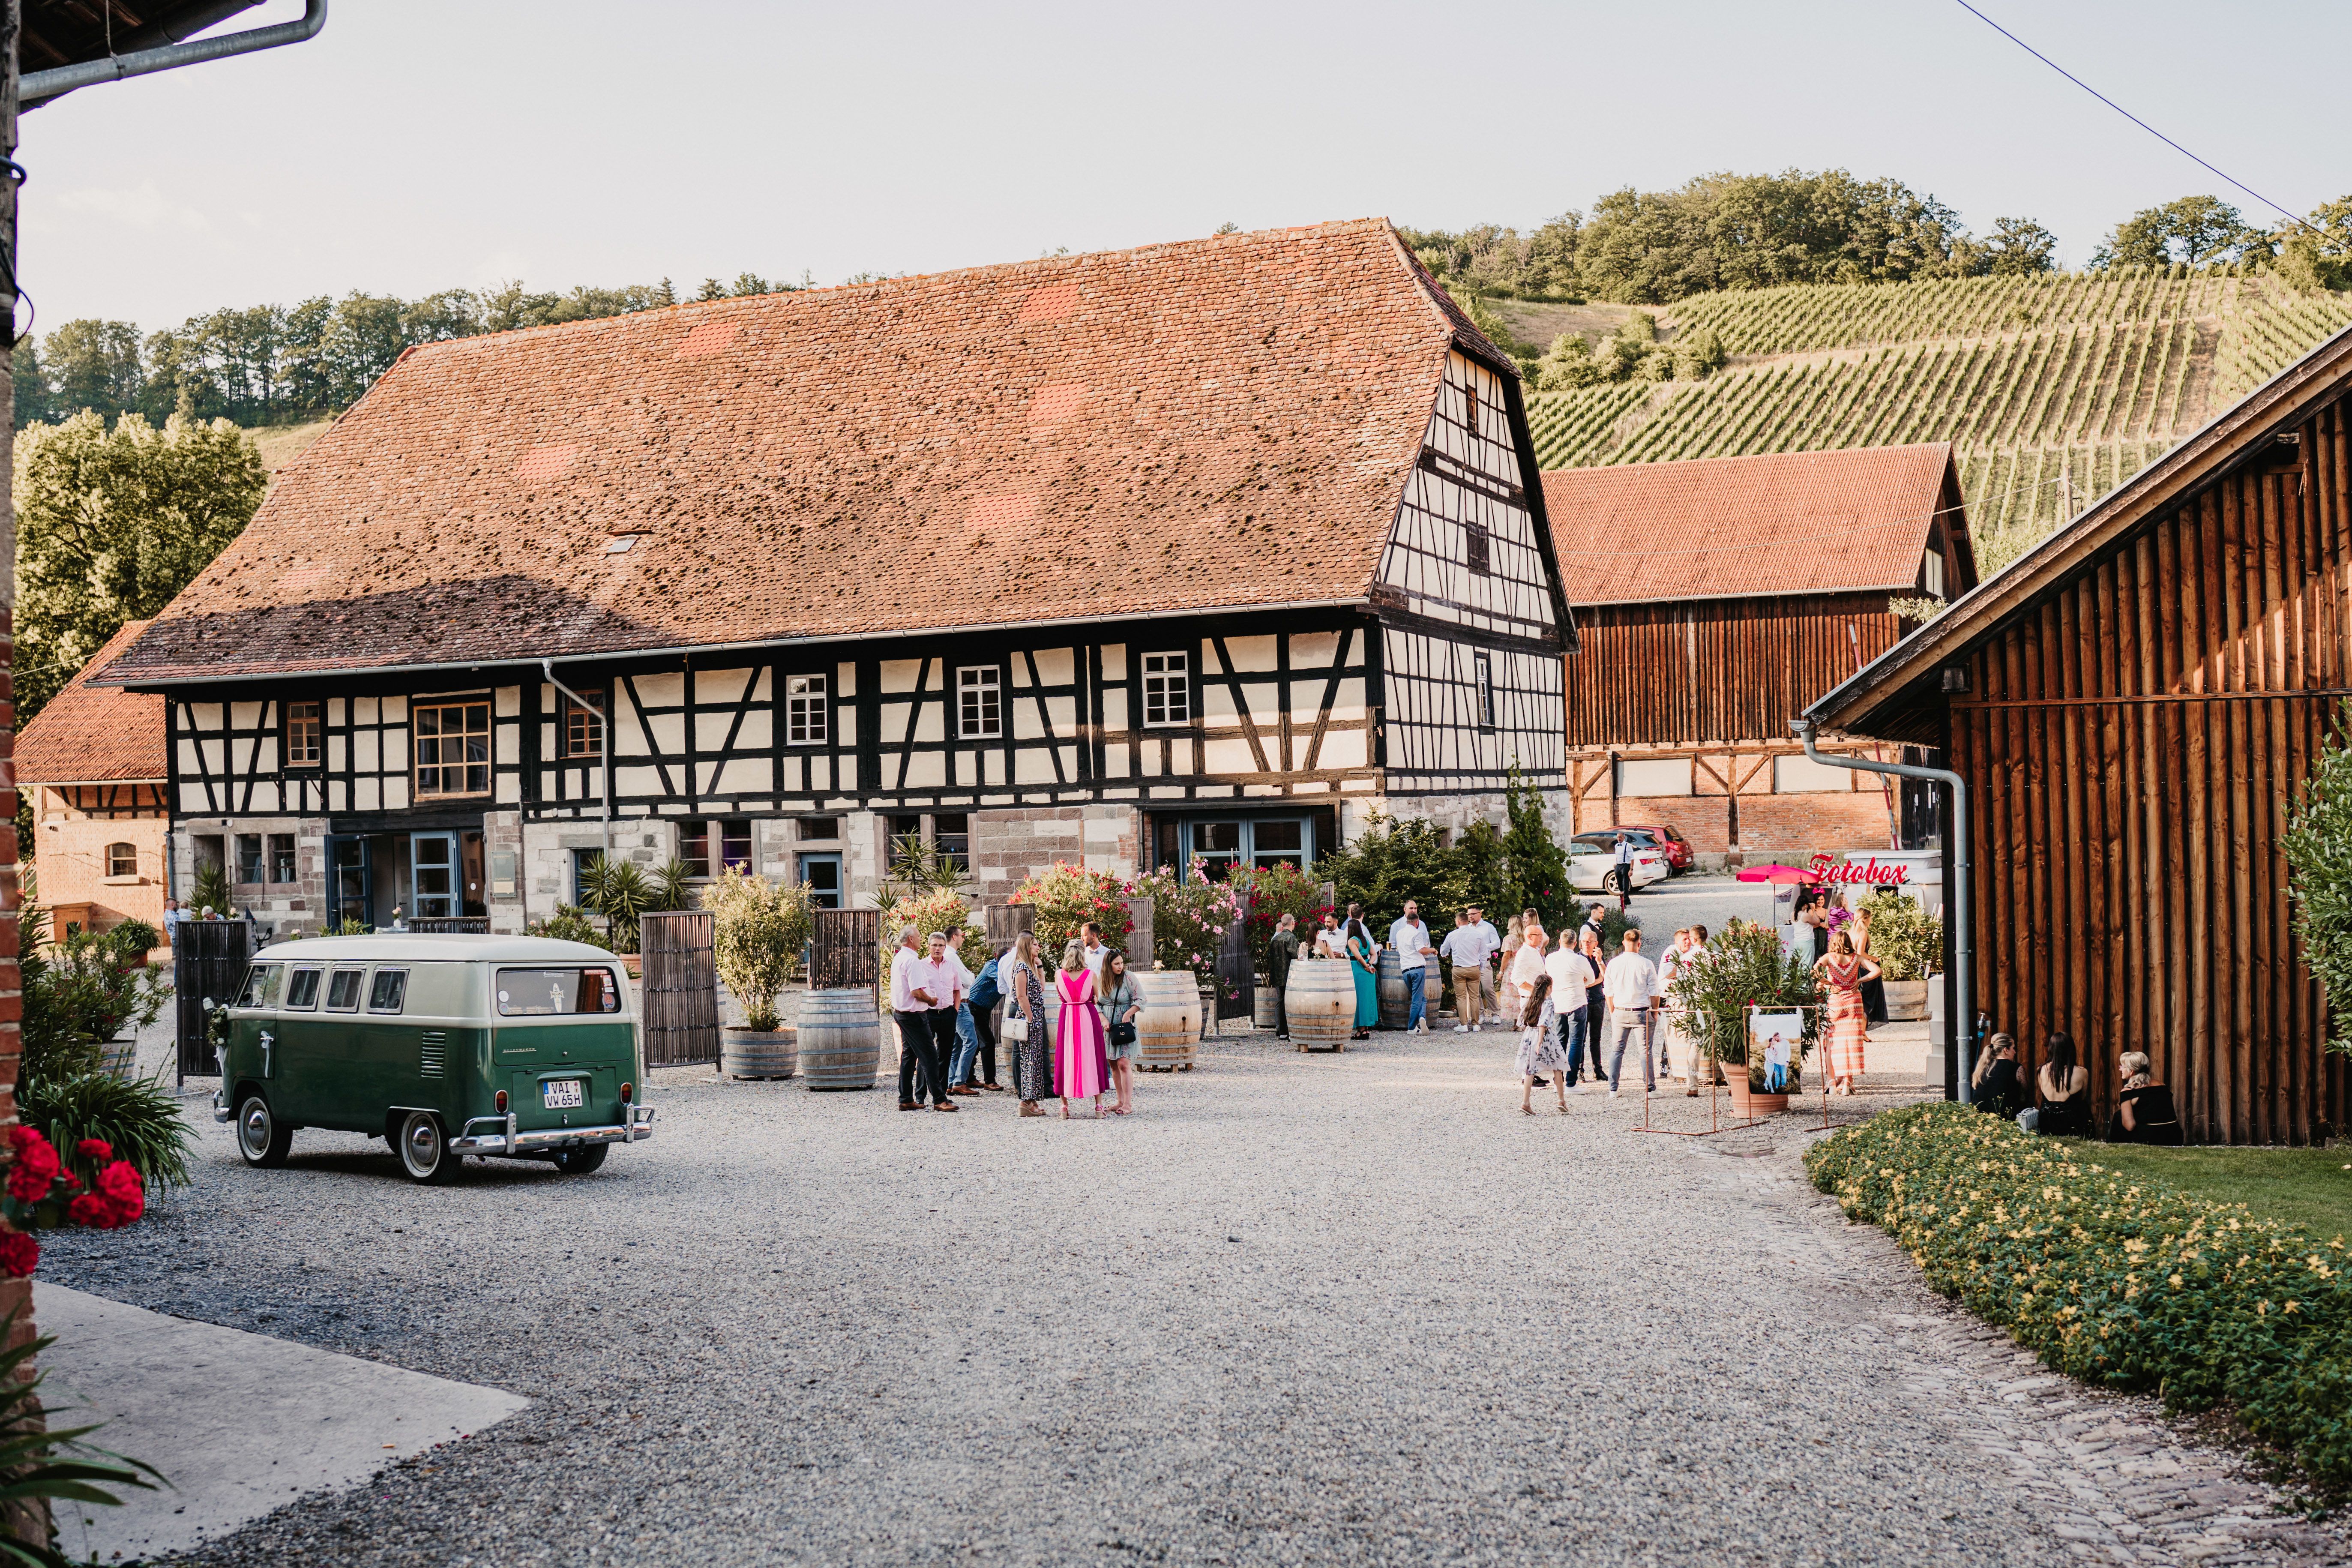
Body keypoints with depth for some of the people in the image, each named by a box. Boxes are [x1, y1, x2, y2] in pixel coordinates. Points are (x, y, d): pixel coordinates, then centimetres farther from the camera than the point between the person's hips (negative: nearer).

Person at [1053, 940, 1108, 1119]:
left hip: (1067, 1016, 1)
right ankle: (1099, 1106, 6)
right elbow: (1097, 997, 2)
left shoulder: (1059, 975, -3)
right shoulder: (1091, 975, -8)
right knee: (1093, 1058, 5)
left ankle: (1064, 1106, 8)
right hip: (1089, 1016, -1)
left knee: (1066, 1058, 8)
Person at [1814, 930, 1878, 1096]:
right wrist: (1859, 981, 4)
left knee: (1832, 1042, 7)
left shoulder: (1829, 957, 2)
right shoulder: (1857, 958, 7)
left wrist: (1824, 981, -6)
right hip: (1853, 1002, 1)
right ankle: (1847, 1082, 0)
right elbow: (1877, 971, 0)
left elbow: (1817, 966, -17)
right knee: (1851, 1042, 4)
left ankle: (1833, 1081, 2)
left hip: (1835, 1003, -1)